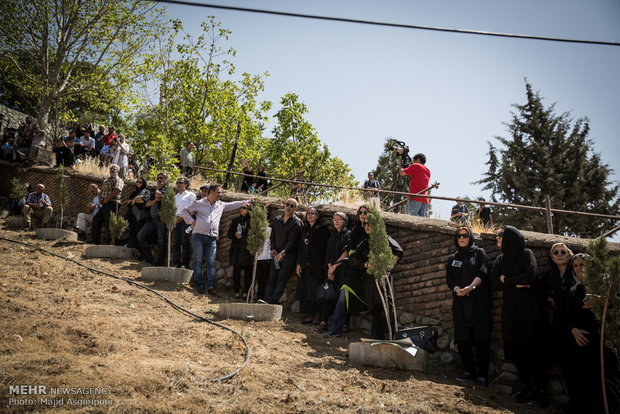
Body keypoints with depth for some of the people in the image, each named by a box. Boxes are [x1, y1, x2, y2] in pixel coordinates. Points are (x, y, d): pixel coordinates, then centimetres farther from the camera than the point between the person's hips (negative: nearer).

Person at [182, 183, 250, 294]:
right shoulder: (199, 203, 7)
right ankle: (200, 285, 1)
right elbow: (185, 211, 13)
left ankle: (210, 286, -6)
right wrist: (191, 221, 1)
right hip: (199, 236, -3)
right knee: (198, 261, -3)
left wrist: (248, 201, 21)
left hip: (212, 238, 3)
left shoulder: (221, 205, 18)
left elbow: (234, 205, 25)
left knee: (211, 263, -3)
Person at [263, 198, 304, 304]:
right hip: (277, 254, 5)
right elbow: (272, 237, 18)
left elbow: (292, 240, -13)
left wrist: (283, 252, -26)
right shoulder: (276, 220, 13)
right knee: (272, 278, -3)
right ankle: (267, 300, -7)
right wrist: (273, 249, -1)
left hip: (290, 254, -5)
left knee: (282, 278, -12)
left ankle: (272, 301, -18)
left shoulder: (296, 223, -4)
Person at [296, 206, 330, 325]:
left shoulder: (322, 229, -1)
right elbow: (301, 247, 15)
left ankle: (318, 314, 2)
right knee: (306, 288, 3)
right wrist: (298, 264, 6)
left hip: (318, 265, -5)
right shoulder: (304, 230, 15)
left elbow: (328, 246, -6)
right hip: (306, 264, 5)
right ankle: (310, 314, 8)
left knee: (317, 288, -5)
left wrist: (326, 263, -14)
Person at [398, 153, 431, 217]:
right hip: (425, 200, 6)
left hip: (415, 198, -6)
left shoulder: (415, 166, 1)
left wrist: (400, 167, 22)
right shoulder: (428, 171, 20)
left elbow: (402, 173, 3)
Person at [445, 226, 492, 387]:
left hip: (479, 301, -3)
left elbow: (482, 272, -6)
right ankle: (469, 370, 12)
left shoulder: (479, 253, 9)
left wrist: (471, 287, -22)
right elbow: (449, 279, 10)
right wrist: (457, 289, -12)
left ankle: (482, 374, 1)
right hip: (460, 303, 3)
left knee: (482, 339, -5)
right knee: (462, 339, 0)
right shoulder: (452, 258, 19)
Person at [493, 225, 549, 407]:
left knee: (533, 348, -5)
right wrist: (517, 283, -10)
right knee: (517, 350, 4)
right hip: (509, 309, 5)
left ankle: (541, 390, 2)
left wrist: (507, 280, -5)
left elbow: (530, 275, -16)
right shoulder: (500, 259, 15)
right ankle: (526, 387, 13)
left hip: (527, 308, -5)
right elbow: (496, 282, 3)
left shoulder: (526, 254, 0)